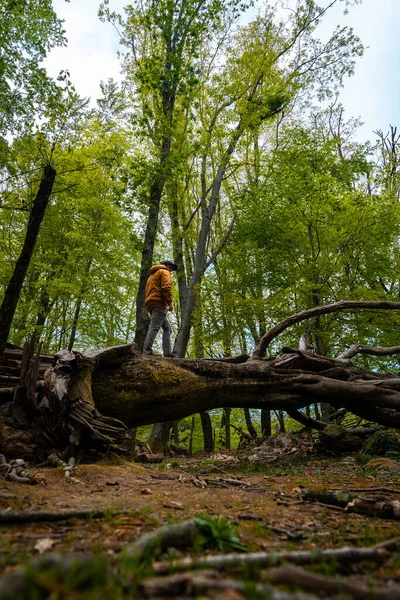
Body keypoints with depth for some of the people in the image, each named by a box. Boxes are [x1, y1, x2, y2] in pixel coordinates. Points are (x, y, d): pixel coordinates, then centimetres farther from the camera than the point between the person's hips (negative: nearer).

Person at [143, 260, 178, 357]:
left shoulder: (152, 275, 33)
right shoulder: (164, 272, 5)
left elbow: (149, 291, 27)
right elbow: (166, 288, -13)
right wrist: (169, 303, -11)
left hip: (150, 304, 9)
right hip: (159, 303, -9)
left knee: (167, 328, 10)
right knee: (154, 327, -20)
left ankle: (167, 353, -1)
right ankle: (147, 351, -31)